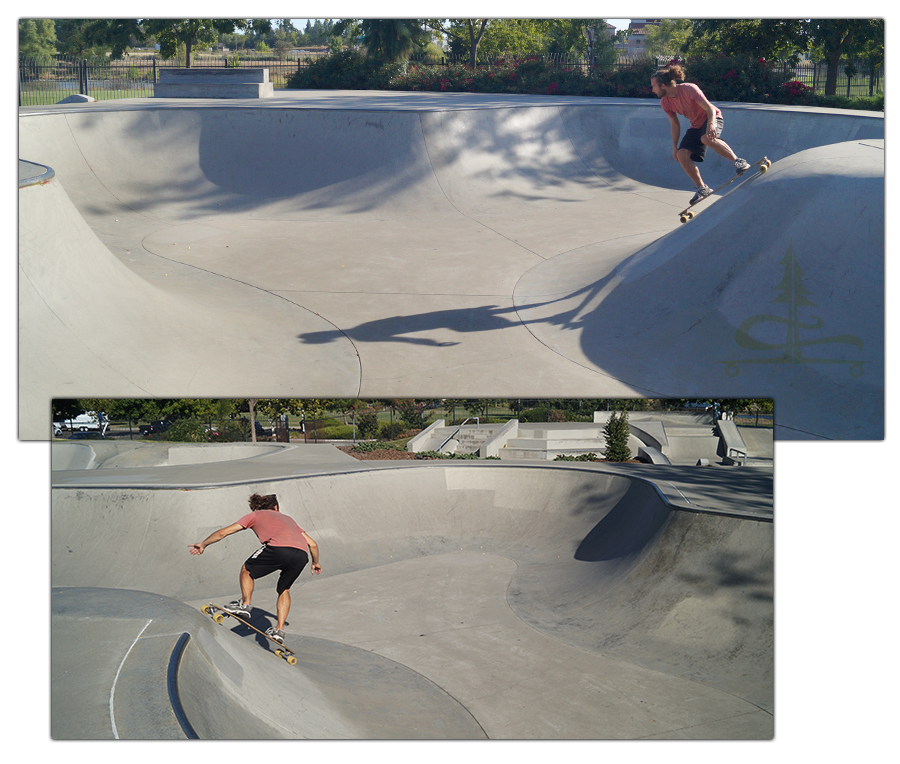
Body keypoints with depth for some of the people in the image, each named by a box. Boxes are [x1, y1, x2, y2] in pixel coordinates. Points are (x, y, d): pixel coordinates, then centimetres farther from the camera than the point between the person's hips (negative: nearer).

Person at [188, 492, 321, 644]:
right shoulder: (287, 519, 40)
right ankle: (279, 630, 16)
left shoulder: (256, 515, 29)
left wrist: (203, 544, 44)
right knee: (284, 589, 26)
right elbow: (312, 544, 38)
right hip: (302, 554, 4)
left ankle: (245, 604, 9)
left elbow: (223, 532, 31)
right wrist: (316, 563, 55)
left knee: (247, 570, 22)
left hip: (278, 547, -4)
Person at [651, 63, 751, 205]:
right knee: (682, 155, -12)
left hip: (712, 119, -7)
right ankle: (702, 188, 0)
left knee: (706, 138, -40)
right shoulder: (665, 102, -6)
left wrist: (711, 125, -46)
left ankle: (738, 162, -31)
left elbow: (710, 109, -27)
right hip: (696, 126, 7)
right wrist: (674, 147, 3)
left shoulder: (689, 89, -25)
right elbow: (675, 124, 8)